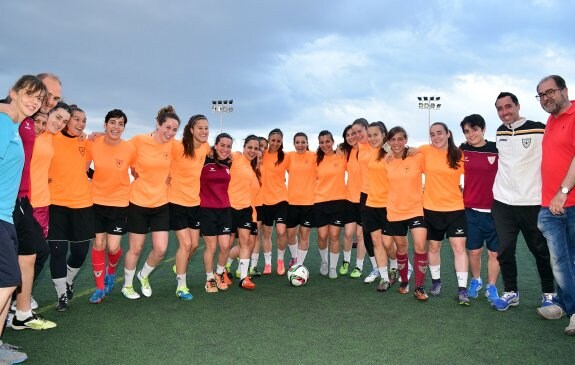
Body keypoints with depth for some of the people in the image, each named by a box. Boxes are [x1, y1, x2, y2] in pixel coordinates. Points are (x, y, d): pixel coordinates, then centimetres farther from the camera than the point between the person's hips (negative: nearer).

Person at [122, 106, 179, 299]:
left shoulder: (173, 145, -3)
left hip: (161, 203, 3)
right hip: (138, 202, -3)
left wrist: (168, 177, 2)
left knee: (160, 249, 0)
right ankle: (127, 285, 32)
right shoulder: (138, 141, -14)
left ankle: (144, 276, 31)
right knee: (136, 249, 8)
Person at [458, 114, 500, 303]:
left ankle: (491, 288, 21)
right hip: (471, 209, 2)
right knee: (474, 251, 9)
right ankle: (475, 281, 32)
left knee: (494, 252, 6)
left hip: (494, 209, -1)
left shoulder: (497, 150, -5)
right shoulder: (462, 151, 2)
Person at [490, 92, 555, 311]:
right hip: (502, 202, 4)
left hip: (533, 202, -4)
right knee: (505, 250, 5)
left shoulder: (539, 130, -6)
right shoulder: (499, 133, 10)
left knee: (541, 250, 8)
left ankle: (549, 293, 24)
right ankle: (510, 292, 19)